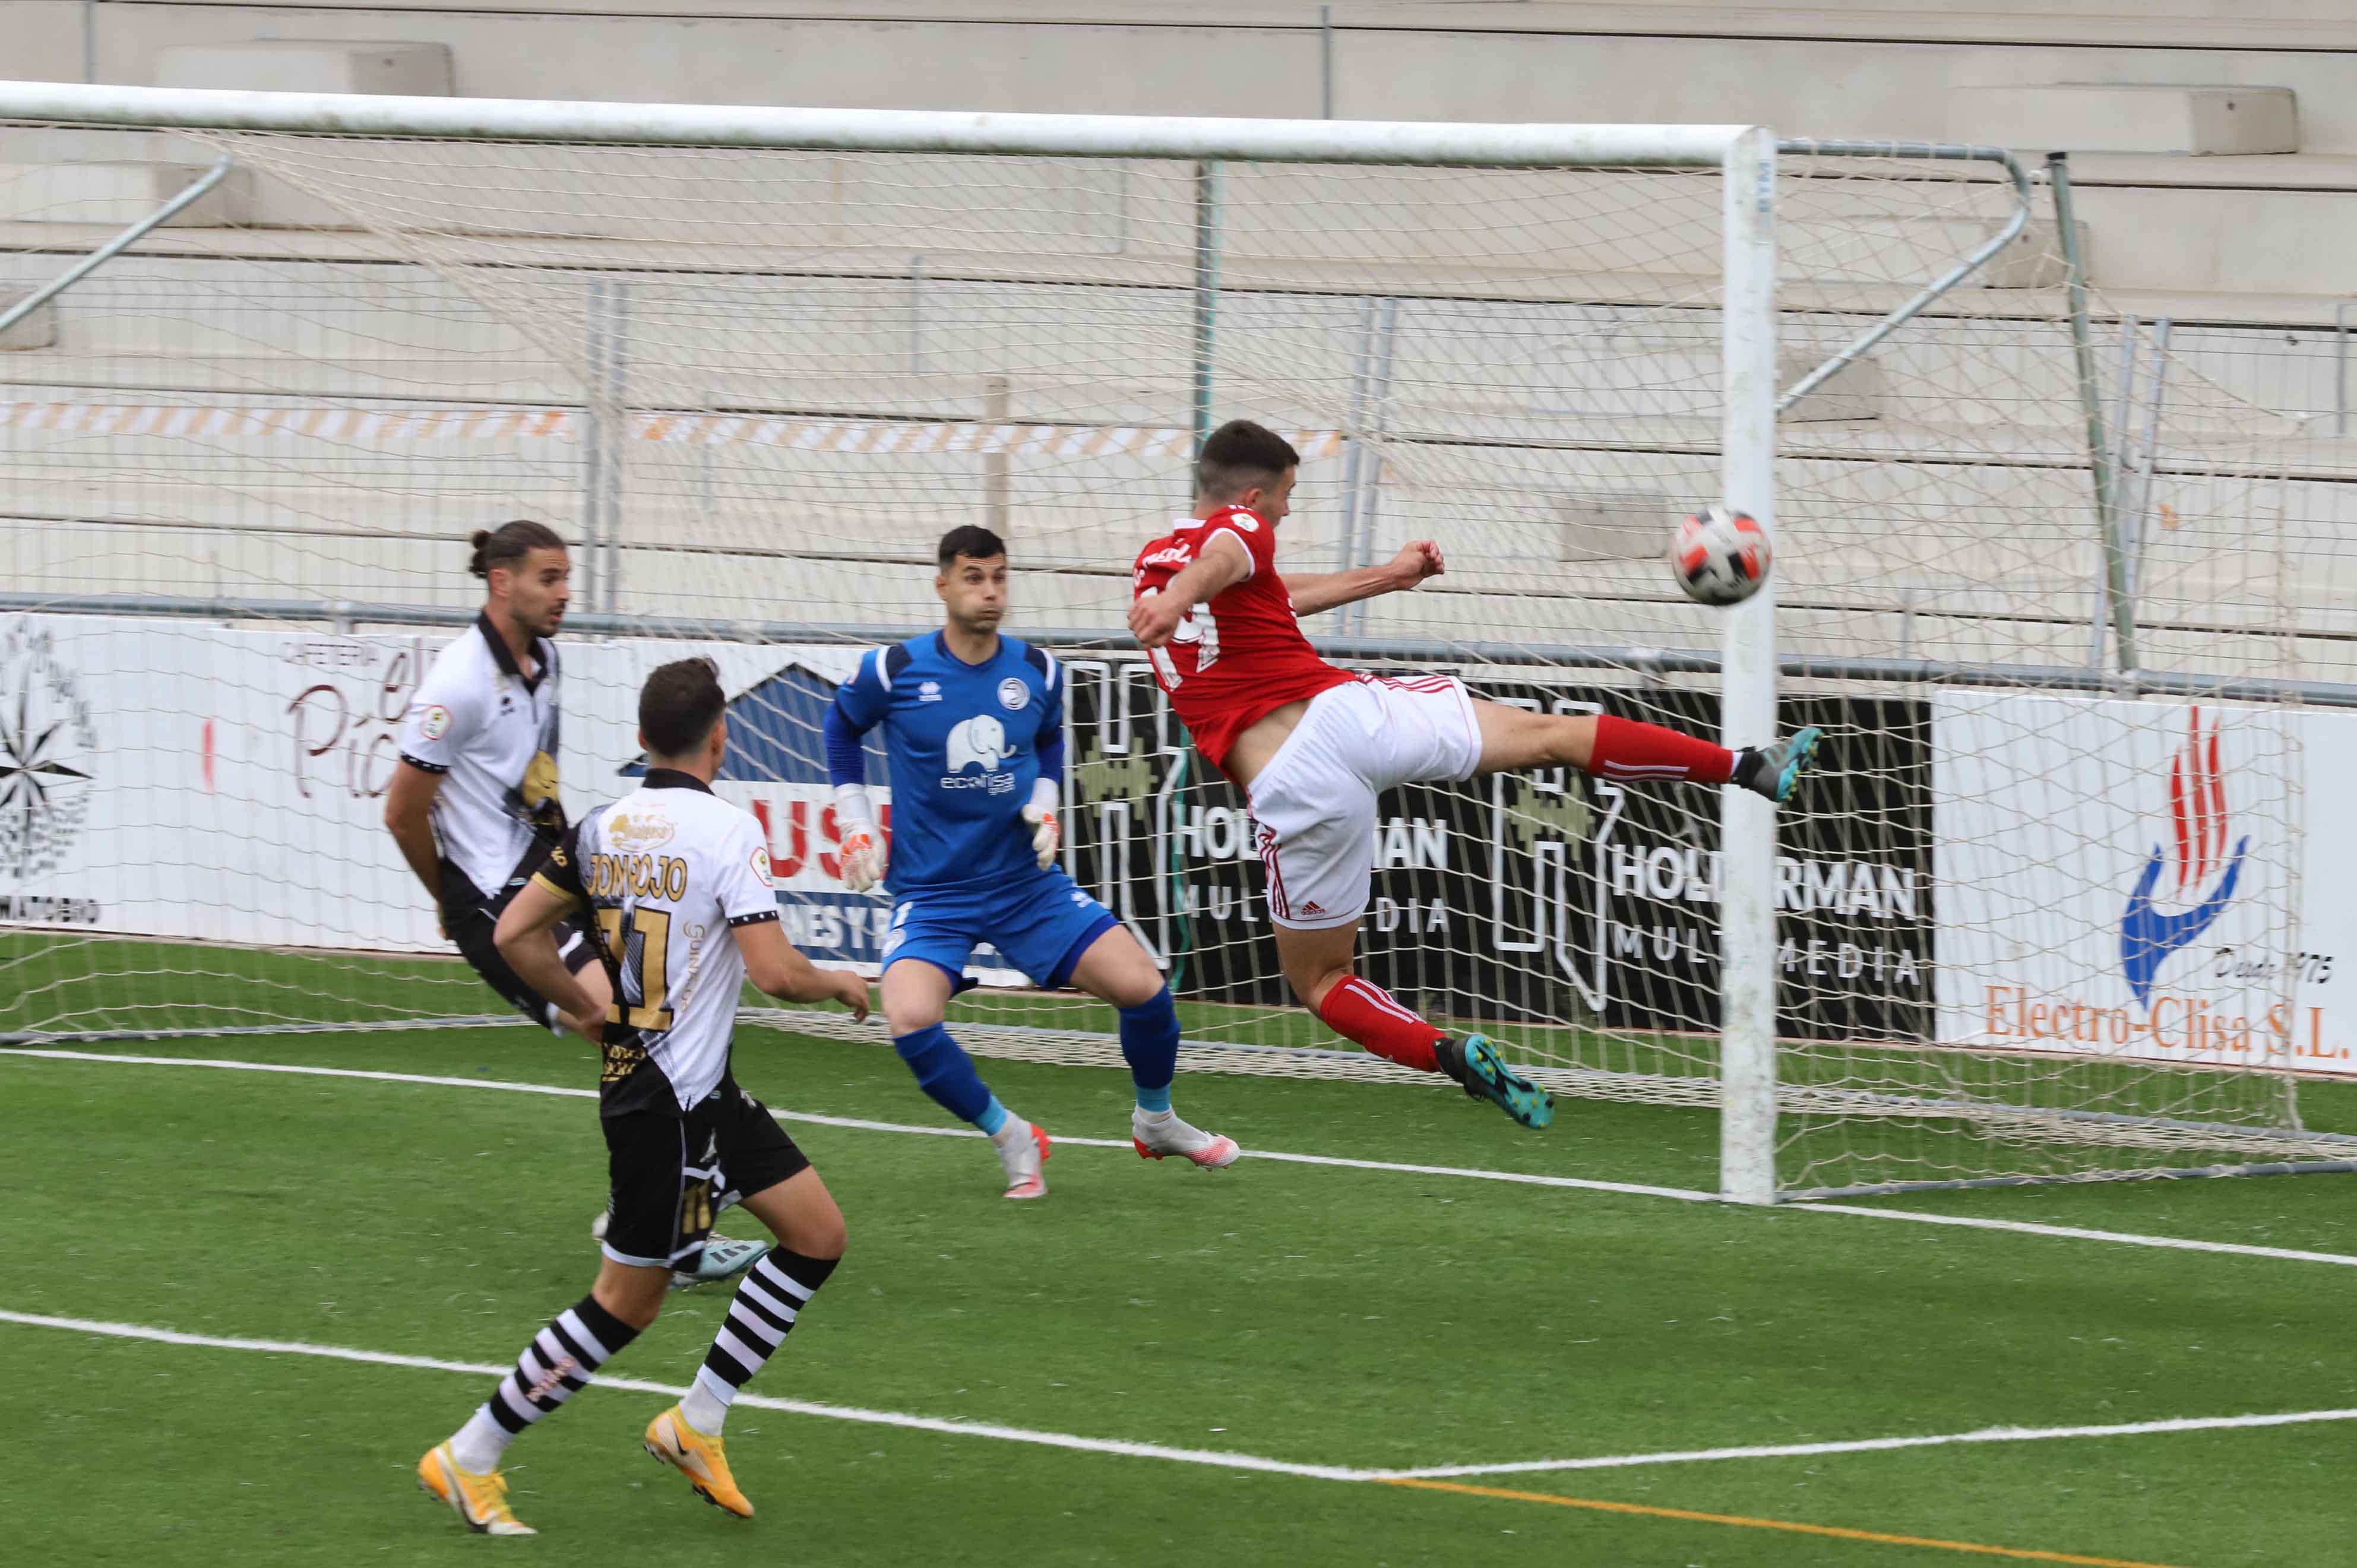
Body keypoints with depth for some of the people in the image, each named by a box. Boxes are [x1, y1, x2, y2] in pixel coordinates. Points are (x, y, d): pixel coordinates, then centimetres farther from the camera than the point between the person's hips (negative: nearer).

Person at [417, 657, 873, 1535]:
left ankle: (697, 1426, 16)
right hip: (672, 1105, -9)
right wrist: (840, 984, -2)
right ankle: (469, 1460, 8)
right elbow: (774, 972, -22)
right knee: (626, 1303, 1)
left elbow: (515, 936, 6)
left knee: (817, 1235, 12)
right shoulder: (727, 832, -18)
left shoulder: (603, 829, 5)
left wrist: (591, 1010, 17)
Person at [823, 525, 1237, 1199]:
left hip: (1027, 884, 3)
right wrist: (857, 827, 5)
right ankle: (1011, 1139, -4)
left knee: (1144, 986, -9)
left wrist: (1044, 805, 3)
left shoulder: (1038, 671, -1)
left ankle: (1155, 1120, 22)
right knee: (910, 1021, -29)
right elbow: (841, 728, 10)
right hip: (931, 895, -3)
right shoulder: (892, 671, -10)